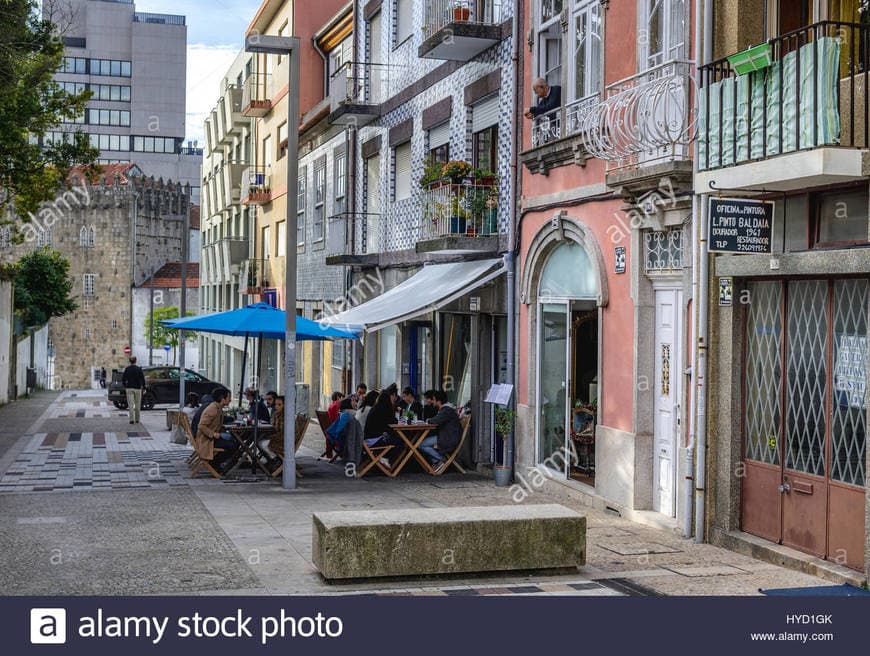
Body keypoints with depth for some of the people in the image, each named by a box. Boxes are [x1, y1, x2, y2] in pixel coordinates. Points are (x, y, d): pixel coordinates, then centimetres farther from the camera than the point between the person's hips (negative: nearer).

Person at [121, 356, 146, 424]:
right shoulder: (139, 369, -5)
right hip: (137, 388, -1)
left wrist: (125, 386, 16)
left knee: (130, 404, -2)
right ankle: (137, 419, 17)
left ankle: (132, 419, -15)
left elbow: (123, 379, 2)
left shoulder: (127, 369, -1)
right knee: (137, 404, 10)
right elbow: (142, 379, -6)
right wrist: (143, 387, 3)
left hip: (129, 388, 1)